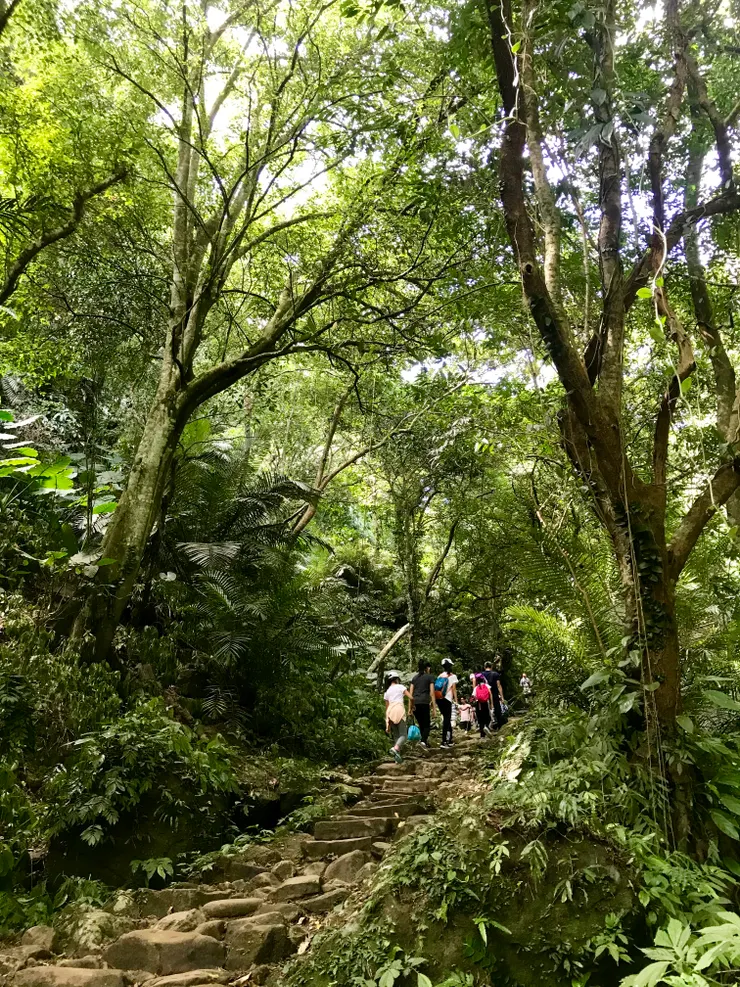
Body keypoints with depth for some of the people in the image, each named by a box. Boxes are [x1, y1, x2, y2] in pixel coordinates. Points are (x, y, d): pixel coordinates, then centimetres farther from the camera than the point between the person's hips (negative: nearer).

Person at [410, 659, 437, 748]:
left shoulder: (415, 677, 19)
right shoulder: (430, 676, 6)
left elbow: (411, 693, 14)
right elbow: (432, 692, -1)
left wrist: (410, 706, 16)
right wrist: (433, 706, 0)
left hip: (415, 703, 4)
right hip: (424, 703, -4)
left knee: (421, 724, 16)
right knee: (427, 725, 3)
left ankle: (426, 742, 20)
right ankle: (423, 741, -16)